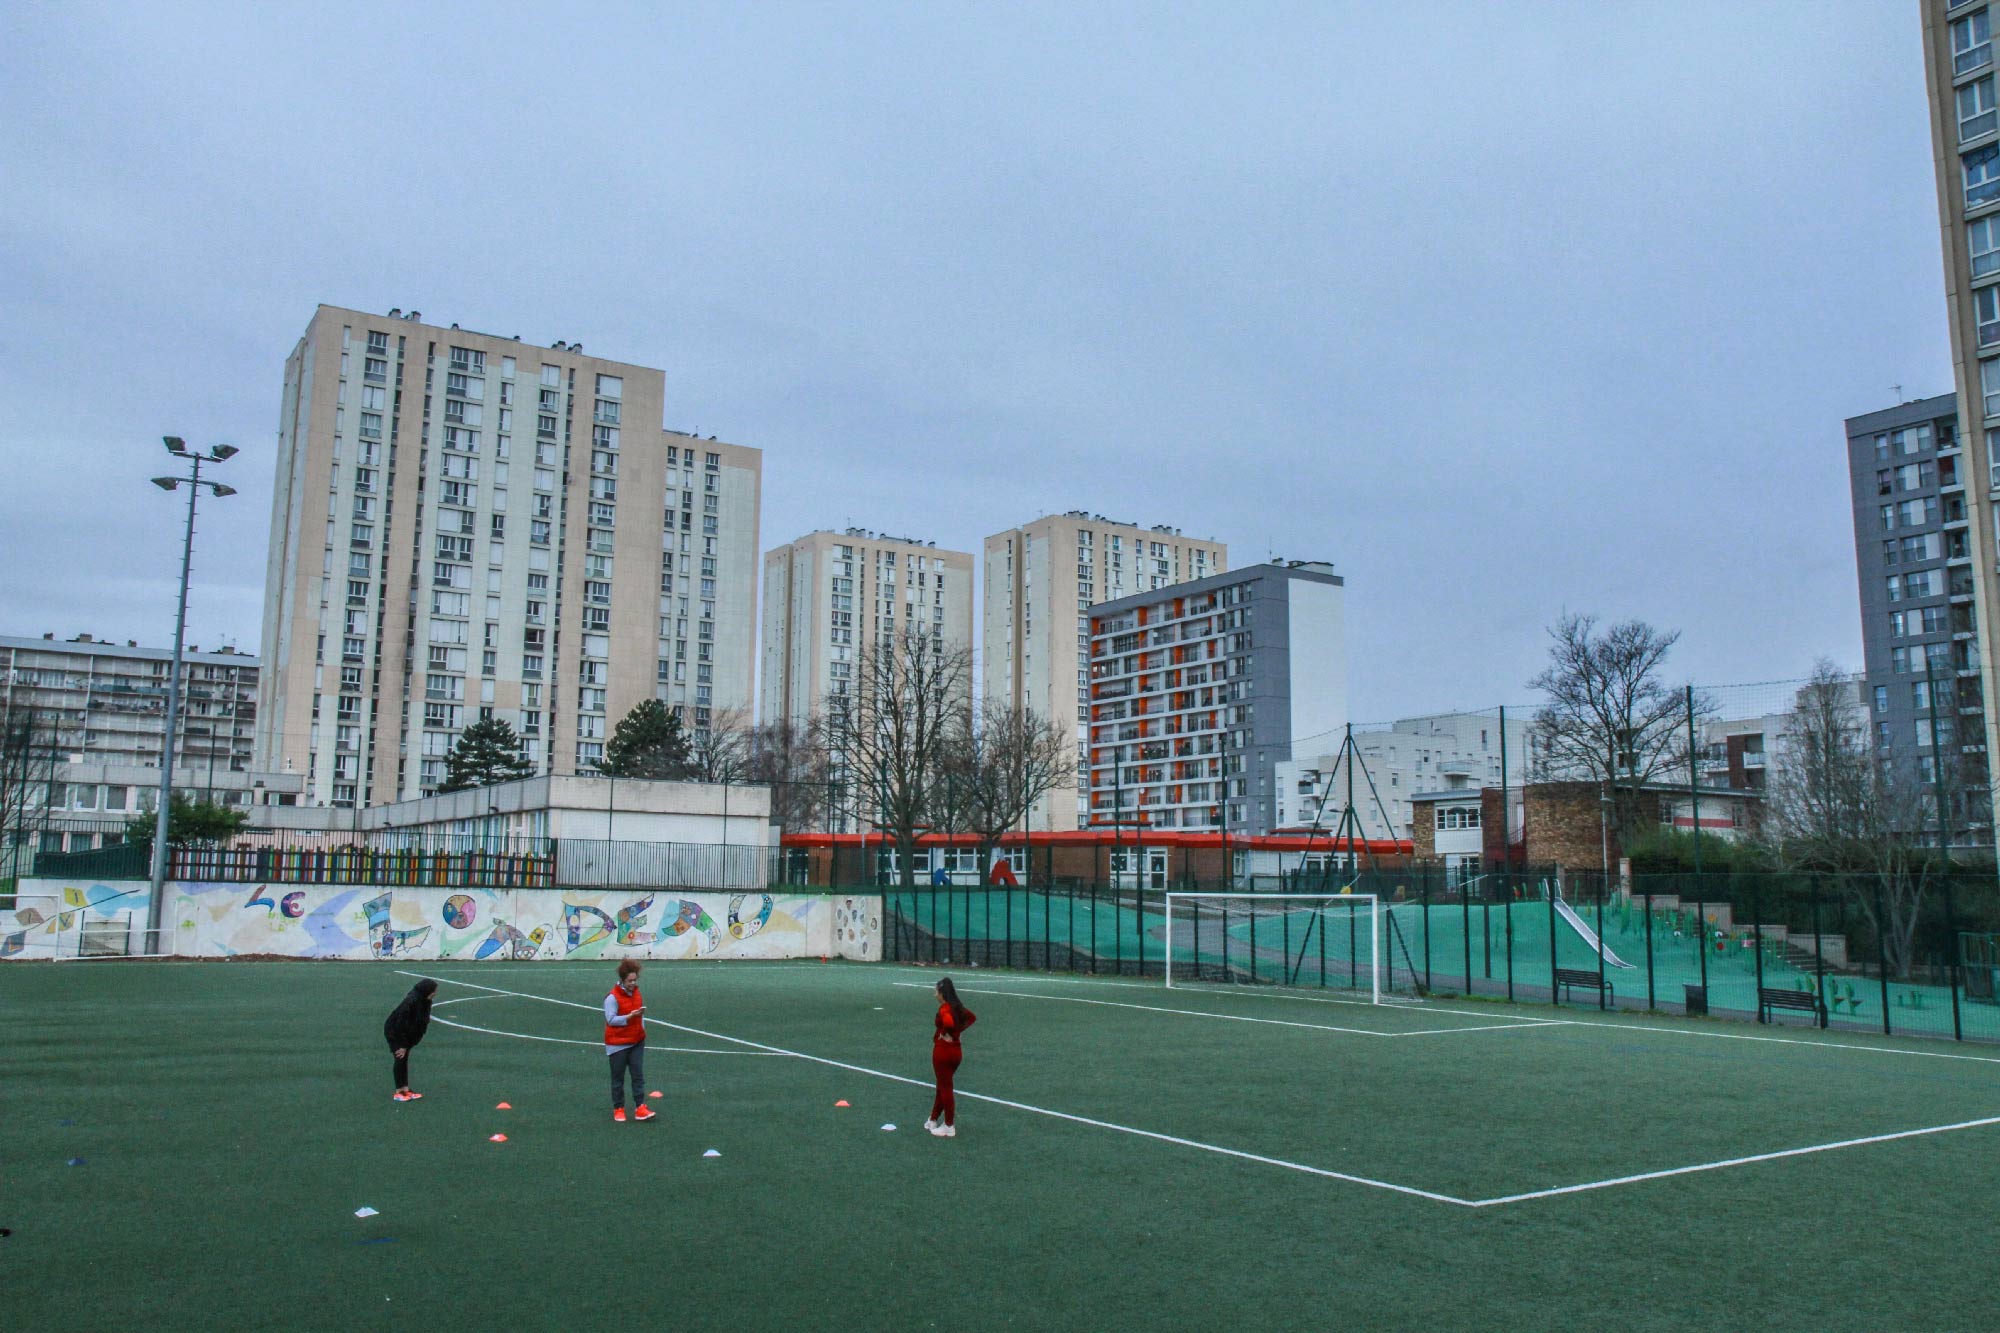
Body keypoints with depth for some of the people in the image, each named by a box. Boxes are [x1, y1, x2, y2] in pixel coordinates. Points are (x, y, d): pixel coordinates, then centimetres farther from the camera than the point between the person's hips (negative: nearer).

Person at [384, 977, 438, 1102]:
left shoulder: (425, 1002, -6)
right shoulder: (411, 1002, -31)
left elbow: (423, 1021, 2)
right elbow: (401, 1024, -28)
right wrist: (403, 1045, -21)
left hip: (407, 1034, 8)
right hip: (394, 1032, -8)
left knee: (404, 1060, 9)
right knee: (400, 1059, -7)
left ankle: (405, 1090, 13)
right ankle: (398, 1093, -1)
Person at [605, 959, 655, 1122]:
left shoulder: (637, 993, 7)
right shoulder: (612, 997, -15)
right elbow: (611, 1019, -22)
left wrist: (642, 1029, 10)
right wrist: (629, 1017, -29)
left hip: (637, 1042, 6)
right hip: (617, 1044, -5)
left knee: (638, 1075, -2)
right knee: (618, 1078, 6)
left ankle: (640, 1108, -3)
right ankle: (618, 1109, 16)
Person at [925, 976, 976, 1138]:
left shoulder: (944, 1009, -19)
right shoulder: (957, 1007, 6)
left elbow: (949, 1022, -40)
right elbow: (972, 1017, 21)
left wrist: (948, 1035, -21)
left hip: (943, 1050, -8)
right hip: (956, 1050, 8)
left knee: (945, 1088, 3)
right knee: (942, 1087, 20)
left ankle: (949, 1127, 12)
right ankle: (933, 1121, 33)